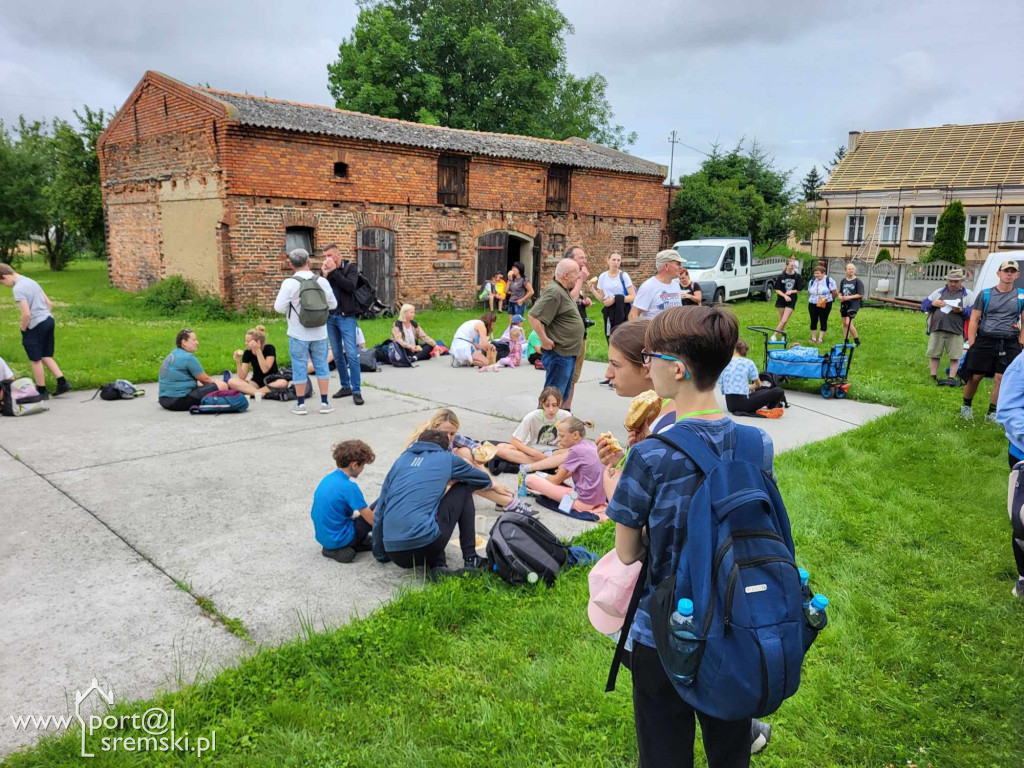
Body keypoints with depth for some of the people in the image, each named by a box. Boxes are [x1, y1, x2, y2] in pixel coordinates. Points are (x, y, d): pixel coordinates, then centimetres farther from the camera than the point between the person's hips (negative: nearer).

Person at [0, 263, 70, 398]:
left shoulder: (18, 289, -15)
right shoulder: (31, 281, 12)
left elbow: (26, 314, -20)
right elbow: (49, 303, 14)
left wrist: (23, 328, -5)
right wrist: (45, 318, 18)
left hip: (35, 326, -8)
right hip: (49, 320, 8)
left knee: (35, 360, 6)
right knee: (46, 357, 17)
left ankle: (42, 391, 13)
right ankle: (62, 382, 8)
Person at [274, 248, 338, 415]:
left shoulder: (289, 282, -13)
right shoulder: (322, 281, -3)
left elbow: (279, 307, -12)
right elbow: (333, 304, 5)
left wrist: (291, 309, 9)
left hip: (298, 334, -2)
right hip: (319, 333, 2)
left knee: (299, 367, 7)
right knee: (321, 366, 11)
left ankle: (301, 404, 13)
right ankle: (324, 403, 14)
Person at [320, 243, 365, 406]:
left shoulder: (351, 267, -2)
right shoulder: (325, 269, 8)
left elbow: (350, 286, -18)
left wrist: (334, 270, -19)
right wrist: (324, 275, -13)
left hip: (347, 317, -4)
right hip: (330, 317, 5)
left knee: (351, 354, -10)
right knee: (337, 355, 9)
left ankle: (356, 391, -6)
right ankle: (345, 386, 21)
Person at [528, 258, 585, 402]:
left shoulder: (564, 291, 14)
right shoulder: (554, 292, -18)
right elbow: (534, 316, -24)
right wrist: (544, 340, -21)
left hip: (568, 353, 11)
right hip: (558, 353, -11)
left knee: (564, 394, 17)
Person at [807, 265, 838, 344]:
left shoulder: (829, 280, -8)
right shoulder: (812, 281, 9)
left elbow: (835, 292, -6)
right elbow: (809, 292, 20)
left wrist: (829, 299, 3)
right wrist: (812, 299, 11)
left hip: (825, 305, -5)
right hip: (812, 304, 5)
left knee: (823, 321, 1)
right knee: (813, 321, 7)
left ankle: (820, 339, 6)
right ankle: (813, 338, 16)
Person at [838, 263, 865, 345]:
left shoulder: (857, 281, -8)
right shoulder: (843, 281, 8)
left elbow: (861, 295, -10)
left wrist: (849, 297, -17)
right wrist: (840, 297, -4)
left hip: (853, 304, -6)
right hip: (844, 304, 6)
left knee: (848, 323, -17)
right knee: (844, 323, 10)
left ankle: (857, 341, -2)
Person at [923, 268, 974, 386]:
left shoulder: (968, 295, 9)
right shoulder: (939, 292, 15)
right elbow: (923, 305, 14)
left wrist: (961, 310, -16)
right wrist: (933, 303, -6)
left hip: (956, 331, -2)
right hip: (937, 329, 2)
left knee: (955, 356, 0)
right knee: (934, 354, 5)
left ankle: (952, 378, 10)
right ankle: (933, 377, 15)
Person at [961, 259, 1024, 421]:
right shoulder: (985, 294, 5)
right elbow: (974, 320, 4)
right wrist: (971, 344, -2)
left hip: (1009, 344, 1)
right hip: (984, 341, -1)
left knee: (1001, 378, -4)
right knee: (975, 376, 0)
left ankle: (992, 413, 9)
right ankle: (966, 406, 21)